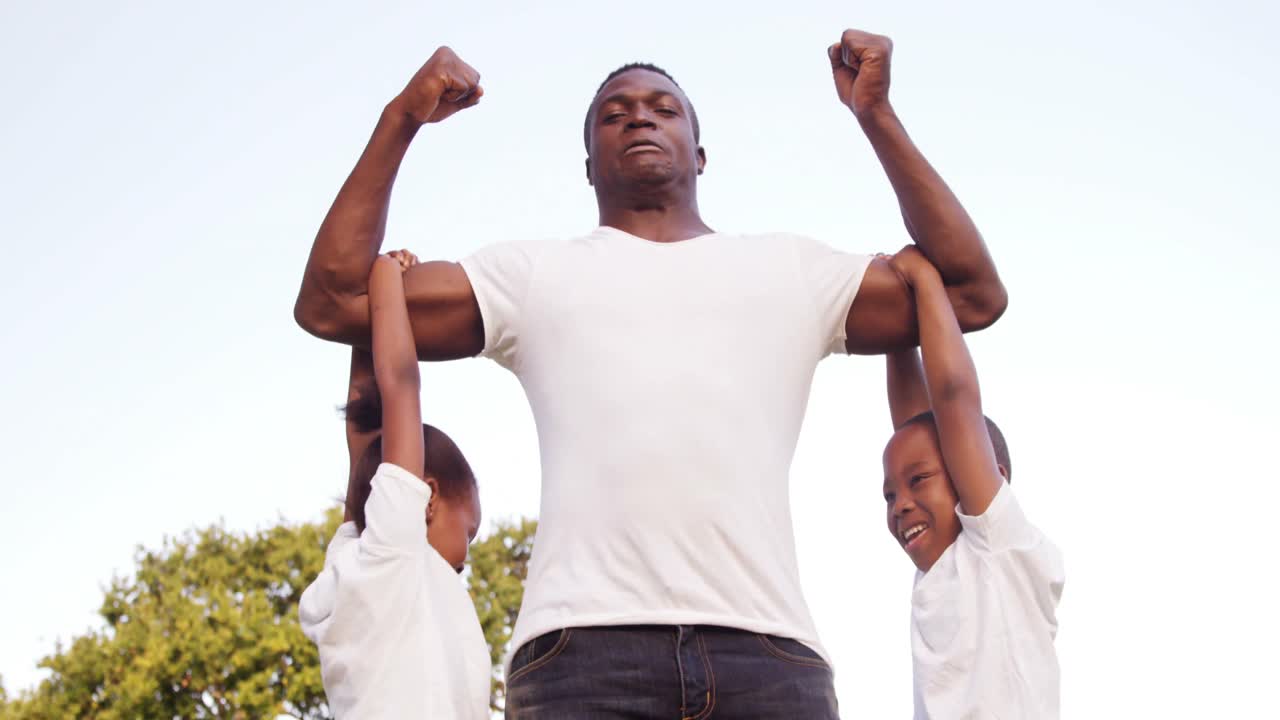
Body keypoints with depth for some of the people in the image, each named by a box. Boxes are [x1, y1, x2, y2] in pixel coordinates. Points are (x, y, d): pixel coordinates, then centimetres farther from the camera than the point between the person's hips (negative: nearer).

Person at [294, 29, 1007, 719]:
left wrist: (879, 116, 19)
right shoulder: (536, 273, 24)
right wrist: (402, 119, 16)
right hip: (583, 643, -1)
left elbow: (974, 293, 20)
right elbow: (331, 301, 19)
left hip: (767, 646, 1)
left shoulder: (788, 269, 26)